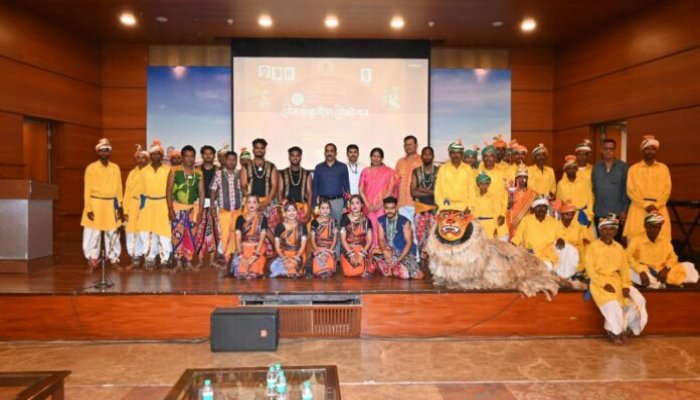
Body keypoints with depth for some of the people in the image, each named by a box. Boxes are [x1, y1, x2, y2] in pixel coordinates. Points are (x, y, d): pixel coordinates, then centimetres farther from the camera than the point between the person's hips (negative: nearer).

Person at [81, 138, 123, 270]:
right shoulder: (91, 168, -1)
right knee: (92, 235, -2)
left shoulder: (116, 168, 6)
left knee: (113, 234, 8)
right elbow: (87, 189, -3)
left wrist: (119, 206, 4)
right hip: (95, 204, -2)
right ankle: (92, 261, 9)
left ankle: (114, 259, 18)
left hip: (111, 205, 2)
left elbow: (119, 188, 9)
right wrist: (89, 208, -9)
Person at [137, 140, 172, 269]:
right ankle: (150, 258, 15)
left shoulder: (168, 170, -1)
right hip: (148, 204, 3)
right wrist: (142, 203, 4)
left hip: (163, 204, -2)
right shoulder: (144, 171, 7)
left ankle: (165, 259, 8)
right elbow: (140, 189, 10)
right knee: (148, 232, 4)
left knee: (164, 231, -2)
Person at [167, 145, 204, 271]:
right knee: (177, 235, -4)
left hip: (193, 208, 2)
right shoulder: (174, 171, -3)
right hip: (178, 207, -2)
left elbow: (201, 192, 4)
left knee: (191, 236, 4)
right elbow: (169, 190, -4)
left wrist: (200, 210, -2)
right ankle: (178, 262, 4)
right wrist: (170, 208, -11)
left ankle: (188, 262, 13)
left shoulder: (198, 173, 3)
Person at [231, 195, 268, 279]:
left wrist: (255, 255, -14)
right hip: (243, 249, 2)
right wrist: (241, 255, -12)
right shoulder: (240, 218, 7)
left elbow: (262, 237, -5)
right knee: (240, 273, -18)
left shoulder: (262, 218, 1)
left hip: (258, 249, -2)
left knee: (252, 274, -23)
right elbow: (238, 238, 1)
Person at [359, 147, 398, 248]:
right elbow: (361, 190, 4)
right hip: (369, 208, 2)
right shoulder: (365, 171, 9)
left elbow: (390, 190, -4)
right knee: (370, 231, -1)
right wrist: (368, 205, -8)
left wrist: (379, 205, -12)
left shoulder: (388, 172, 2)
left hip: (383, 207, -2)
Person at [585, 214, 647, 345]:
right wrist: (604, 284, -20)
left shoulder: (619, 248, 12)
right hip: (599, 282, -5)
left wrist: (625, 286, -10)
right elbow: (590, 269, -10)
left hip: (617, 280, 5)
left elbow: (624, 268, 7)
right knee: (612, 303, -29)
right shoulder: (593, 247, -4)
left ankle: (623, 327, 5)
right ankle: (614, 331, -4)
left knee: (637, 300, -13)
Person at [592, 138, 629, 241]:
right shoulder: (596, 167, 9)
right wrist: (591, 209, 4)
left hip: (617, 213, -2)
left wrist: (624, 210, -4)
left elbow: (626, 190, 1)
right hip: (599, 213, 2)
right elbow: (592, 189, 10)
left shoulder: (623, 166, 2)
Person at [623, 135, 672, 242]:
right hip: (638, 209, -1)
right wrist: (645, 205, -11)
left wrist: (656, 205, -9)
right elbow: (631, 191, 0)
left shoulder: (664, 168, 13)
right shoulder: (634, 168, 7)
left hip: (659, 209, 1)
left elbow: (667, 189, 5)